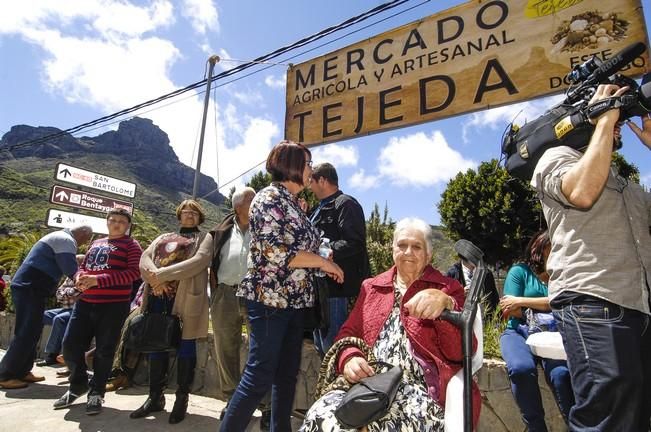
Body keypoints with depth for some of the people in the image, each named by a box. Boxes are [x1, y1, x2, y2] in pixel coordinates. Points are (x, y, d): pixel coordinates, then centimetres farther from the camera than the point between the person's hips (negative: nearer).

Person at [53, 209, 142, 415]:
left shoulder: (131, 245, -3)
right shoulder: (96, 243, 18)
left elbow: (134, 272, -15)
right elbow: (83, 266, 21)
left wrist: (98, 279, -21)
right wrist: (80, 277, -5)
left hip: (114, 305, -6)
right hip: (85, 302, 6)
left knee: (104, 350, 3)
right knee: (70, 344, 7)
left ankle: (96, 392, 21)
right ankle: (78, 385, 31)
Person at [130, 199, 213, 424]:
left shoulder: (204, 237, 9)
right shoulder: (163, 237, 23)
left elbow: (199, 261, -10)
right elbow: (145, 258, 9)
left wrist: (162, 274, -16)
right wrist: (154, 277, -14)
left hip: (186, 298, -4)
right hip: (158, 297, 4)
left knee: (185, 347, 1)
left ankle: (181, 399, 15)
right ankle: (155, 397, 23)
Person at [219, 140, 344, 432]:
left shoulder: (293, 203, 15)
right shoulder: (270, 198, -11)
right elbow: (276, 253, -21)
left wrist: (325, 264, 7)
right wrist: (322, 262, -13)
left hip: (294, 300, 9)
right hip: (270, 299, -9)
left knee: (287, 374, 14)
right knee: (260, 376, -3)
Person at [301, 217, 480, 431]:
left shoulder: (448, 289, 10)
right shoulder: (370, 286, 20)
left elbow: (462, 352, -2)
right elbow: (348, 333, 15)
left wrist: (445, 304, -21)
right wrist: (349, 358, -9)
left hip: (419, 388, -2)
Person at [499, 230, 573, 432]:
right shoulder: (520, 271, 9)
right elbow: (509, 310, 0)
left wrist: (521, 301, -4)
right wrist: (546, 307, 1)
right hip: (519, 332, -2)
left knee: (561, 374, -31)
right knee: (521, 369, -33)